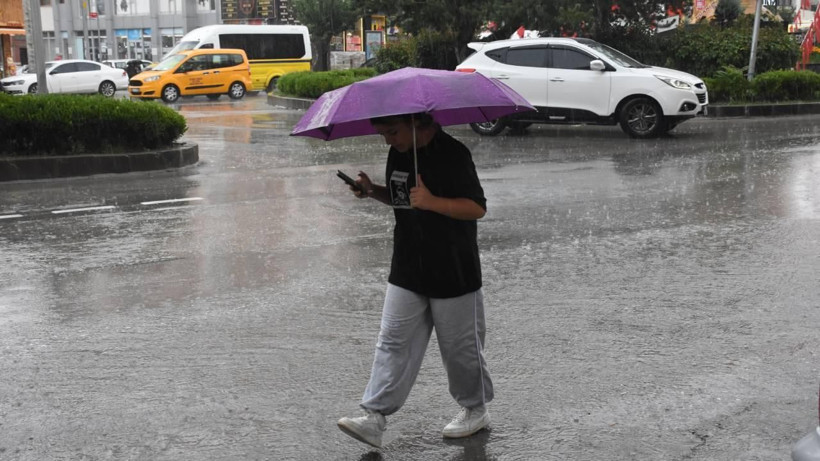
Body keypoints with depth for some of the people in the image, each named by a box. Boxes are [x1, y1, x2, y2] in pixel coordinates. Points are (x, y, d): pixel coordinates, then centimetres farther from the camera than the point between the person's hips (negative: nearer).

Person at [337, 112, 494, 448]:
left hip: (453, 274, -6)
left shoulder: (452, 154, -16)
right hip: (406, 272, 6)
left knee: (460, 346, 8)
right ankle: (374, 417, 2)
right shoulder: (398, 153, 7)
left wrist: (432, 201, -29)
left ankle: (475, 409, 28)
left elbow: (477, 207, -18)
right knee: (393, 342, 1)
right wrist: (373, 192, 1)